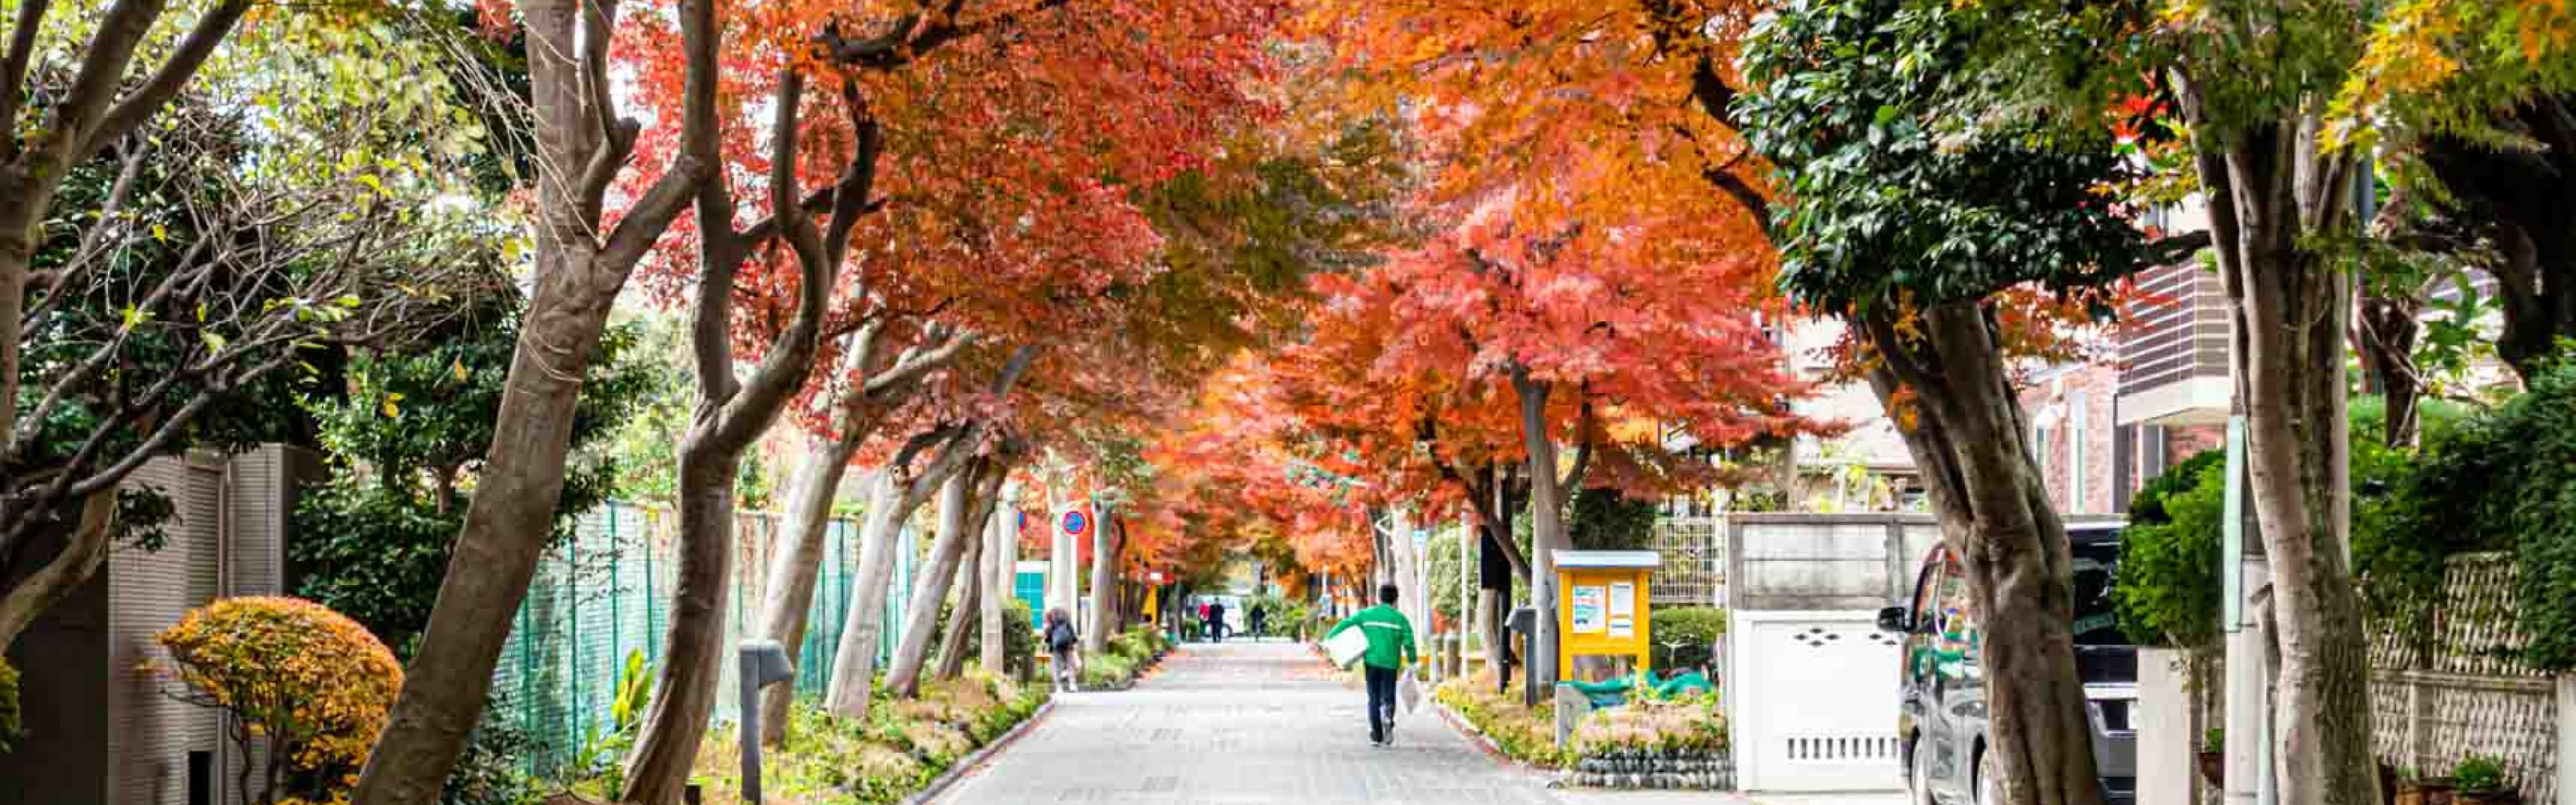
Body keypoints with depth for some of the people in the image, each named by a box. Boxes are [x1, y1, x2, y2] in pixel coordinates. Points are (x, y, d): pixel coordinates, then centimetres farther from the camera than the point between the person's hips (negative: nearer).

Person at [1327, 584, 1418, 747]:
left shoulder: (1366, 614, 6)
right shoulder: (1400, 618, 2)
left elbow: (1345, 624, -4)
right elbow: (1409, 642, -5)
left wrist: (1329, 638, -2)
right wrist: (1412, 662, 5)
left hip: (1371, 662, 1)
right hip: (1390, 664, -1)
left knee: (1374, 699, 11)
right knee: (1387, 698, 6)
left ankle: (1376, 736, 8)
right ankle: (1387, 717, -27)